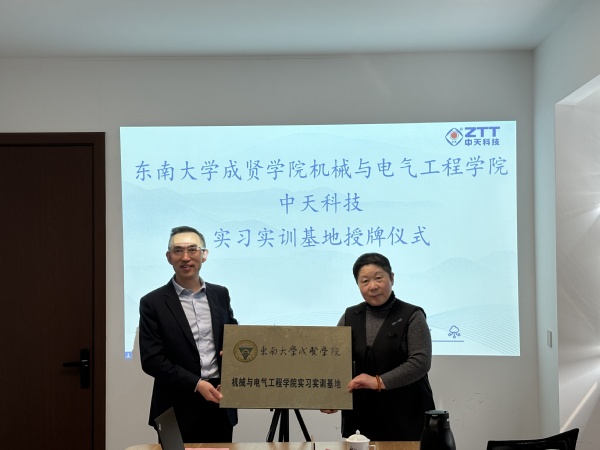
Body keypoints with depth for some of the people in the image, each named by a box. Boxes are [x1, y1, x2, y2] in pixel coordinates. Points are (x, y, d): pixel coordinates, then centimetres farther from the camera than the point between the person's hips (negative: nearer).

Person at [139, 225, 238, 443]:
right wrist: (196, 384, -17)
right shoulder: (153, 302, -5)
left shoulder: (220, 294, 7)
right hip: (179, 409, -3)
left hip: (219, 404, 4)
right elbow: (151, 359, -10)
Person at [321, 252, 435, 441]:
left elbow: (420, 362, -14)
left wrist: (379, 382, -23)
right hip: (360, 415, 4)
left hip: (405, 415, -3)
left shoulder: (412, 316, -5)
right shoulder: (349, 316, 7)